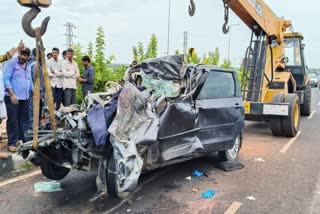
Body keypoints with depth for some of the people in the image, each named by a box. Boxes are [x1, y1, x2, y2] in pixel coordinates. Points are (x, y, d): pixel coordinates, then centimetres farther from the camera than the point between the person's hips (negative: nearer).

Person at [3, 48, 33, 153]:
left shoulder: (28, 67, 16)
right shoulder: (11, 63, -5)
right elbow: (6, 79, -12)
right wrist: (12, 94, -18)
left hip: (25, 98, 7)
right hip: (12, 98, -7)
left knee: (24, 120, 11)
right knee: (13, 121, -3)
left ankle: (22, 140, 22)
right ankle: (12, 143, 5)